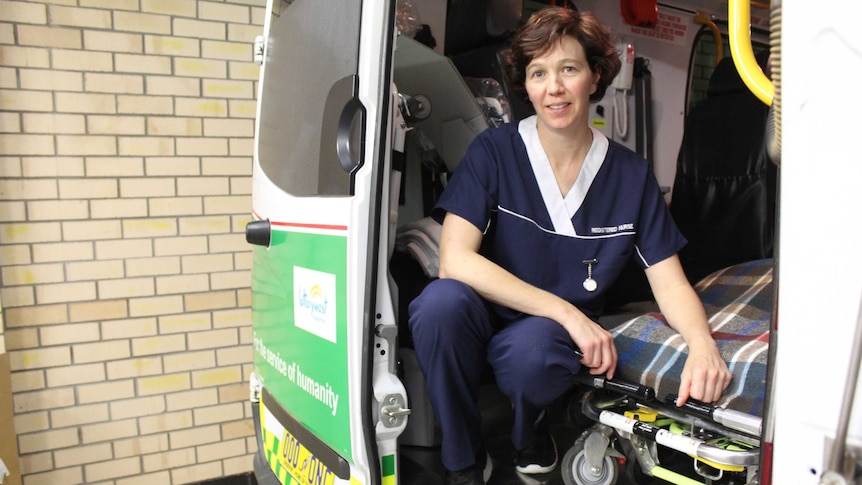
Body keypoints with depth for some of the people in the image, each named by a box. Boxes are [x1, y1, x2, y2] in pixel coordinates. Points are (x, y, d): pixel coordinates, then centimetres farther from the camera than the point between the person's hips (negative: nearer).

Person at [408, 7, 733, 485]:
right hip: (488, 318, 0)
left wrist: (702, 343, -22)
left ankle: (531, 429, 5)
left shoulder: (631, 175, -2)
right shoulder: (493, 152, -9)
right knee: (441, 300, -34)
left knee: (531, 347, -35)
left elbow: (670, 284, 0)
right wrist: (566, 311, -24)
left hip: (560, 336, 1)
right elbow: (455, 260, -21)